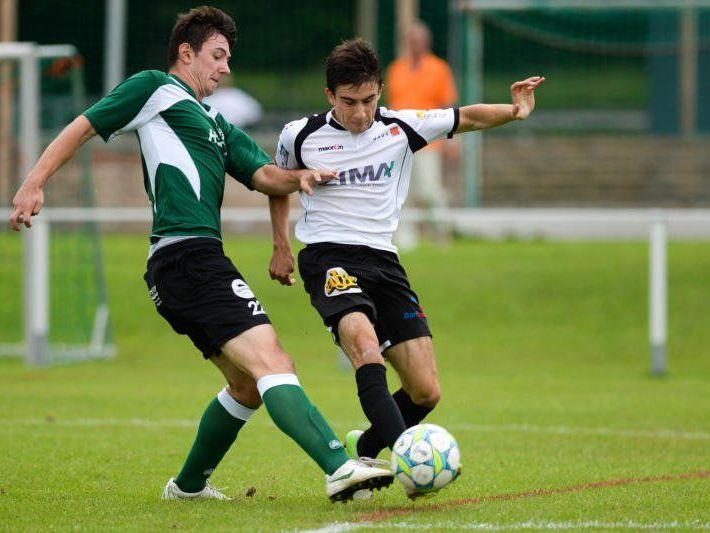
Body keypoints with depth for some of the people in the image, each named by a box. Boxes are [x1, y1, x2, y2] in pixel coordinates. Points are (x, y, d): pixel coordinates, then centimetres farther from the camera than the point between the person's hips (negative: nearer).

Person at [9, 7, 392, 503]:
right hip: (186, 253, -10)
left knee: (248, 383, 18)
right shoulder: (156, 88, 6)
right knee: (271, 363, -21)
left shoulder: (216, 124, 28)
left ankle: (190, 484, 29)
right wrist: (34, 183, -7)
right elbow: (83, 128, 4)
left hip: (199, 261, 10)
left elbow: (262, 174, 18)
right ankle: (340, 467, -32)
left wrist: (298, 178, -4)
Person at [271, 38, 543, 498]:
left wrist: (513, 111, -12)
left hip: (383, 260, 4)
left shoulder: (401, 128, 2)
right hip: (330, 257, -4)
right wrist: (281, 245, 20)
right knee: (366, 345, -35)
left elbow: (466, 118, 7)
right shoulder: (301, 136, -1)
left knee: (426, 393, -2)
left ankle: (362, 451, 24)